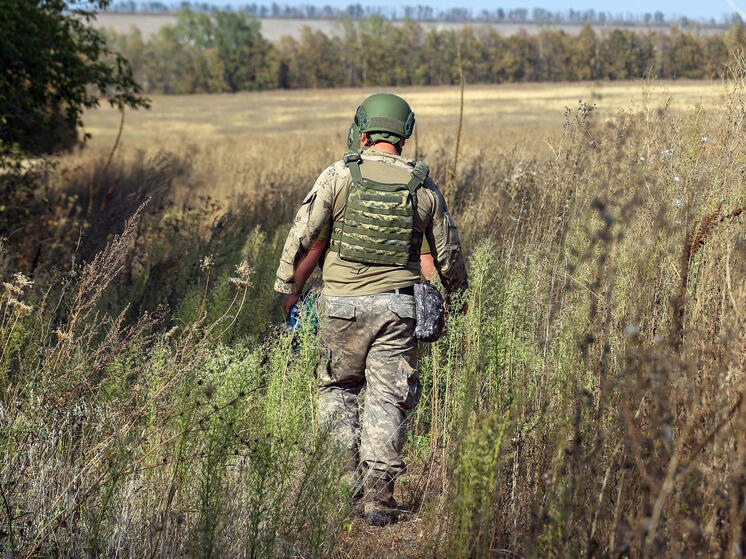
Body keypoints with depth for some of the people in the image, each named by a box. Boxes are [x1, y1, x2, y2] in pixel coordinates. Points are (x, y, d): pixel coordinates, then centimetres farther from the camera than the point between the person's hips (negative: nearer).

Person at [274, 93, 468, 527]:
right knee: (388, 400, 5)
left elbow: (303, 238, -5)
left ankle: (351, 465, 11)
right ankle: (379, 495, 3)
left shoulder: (339, 176, -3)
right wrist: (459, 297, 27)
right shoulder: (424, 187, 4)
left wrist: (285, 290, 6)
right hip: (397, 306, 1)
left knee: (337, 386, 18)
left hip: (342, 302, -1)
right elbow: (449, 253, 12)